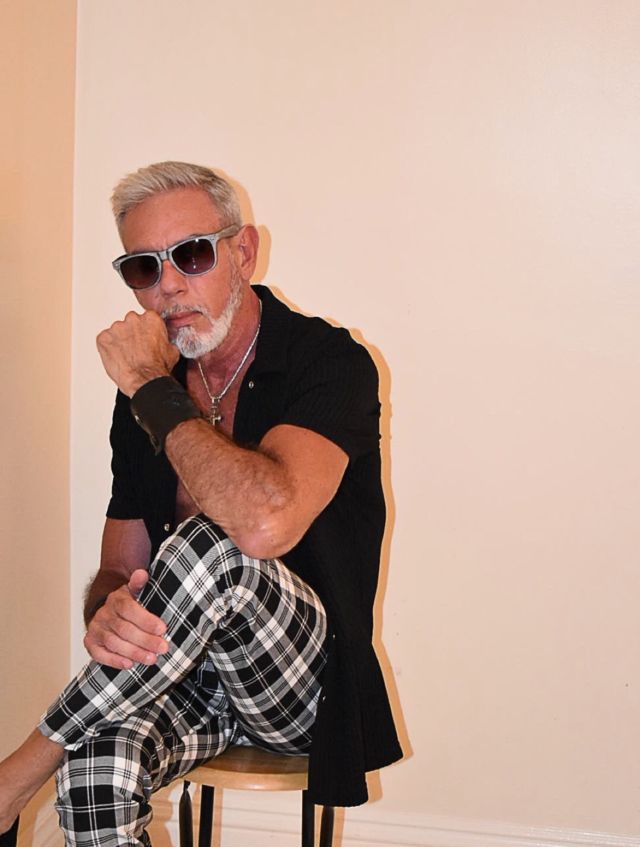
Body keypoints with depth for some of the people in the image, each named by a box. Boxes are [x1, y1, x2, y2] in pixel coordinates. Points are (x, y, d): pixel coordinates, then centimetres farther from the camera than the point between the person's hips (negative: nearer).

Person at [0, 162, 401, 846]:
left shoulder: (328, 362, -11)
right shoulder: (147, 392, 9)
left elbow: (265, 525, -32)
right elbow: (118, 568, 12)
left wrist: (152, 390, -18)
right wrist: (106, 613, -15)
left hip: (307, 686, -3)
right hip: (182, 676, 3)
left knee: (209, 550, -35)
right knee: (99, 754, -34)